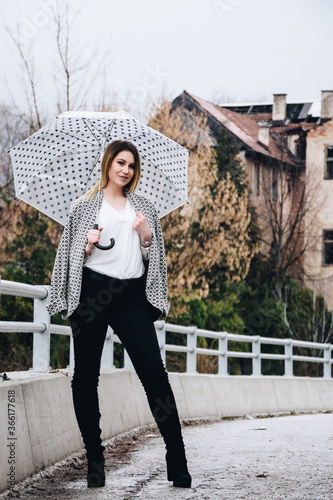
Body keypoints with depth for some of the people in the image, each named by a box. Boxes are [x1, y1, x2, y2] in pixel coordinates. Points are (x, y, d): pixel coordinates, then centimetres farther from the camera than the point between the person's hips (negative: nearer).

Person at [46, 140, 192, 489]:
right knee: (86, 377, -1)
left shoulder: (143, 208, 19)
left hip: (132, 293, 1)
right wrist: (89, 245, -8)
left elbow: (153, 257, 18)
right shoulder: (85, 206, 12)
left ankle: (177, 460, -9)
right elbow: (71, 256, 12)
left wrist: (146, 236, -2)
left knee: (154, 373, -9)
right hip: (93, 291, -1)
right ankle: (94, 460, 8)